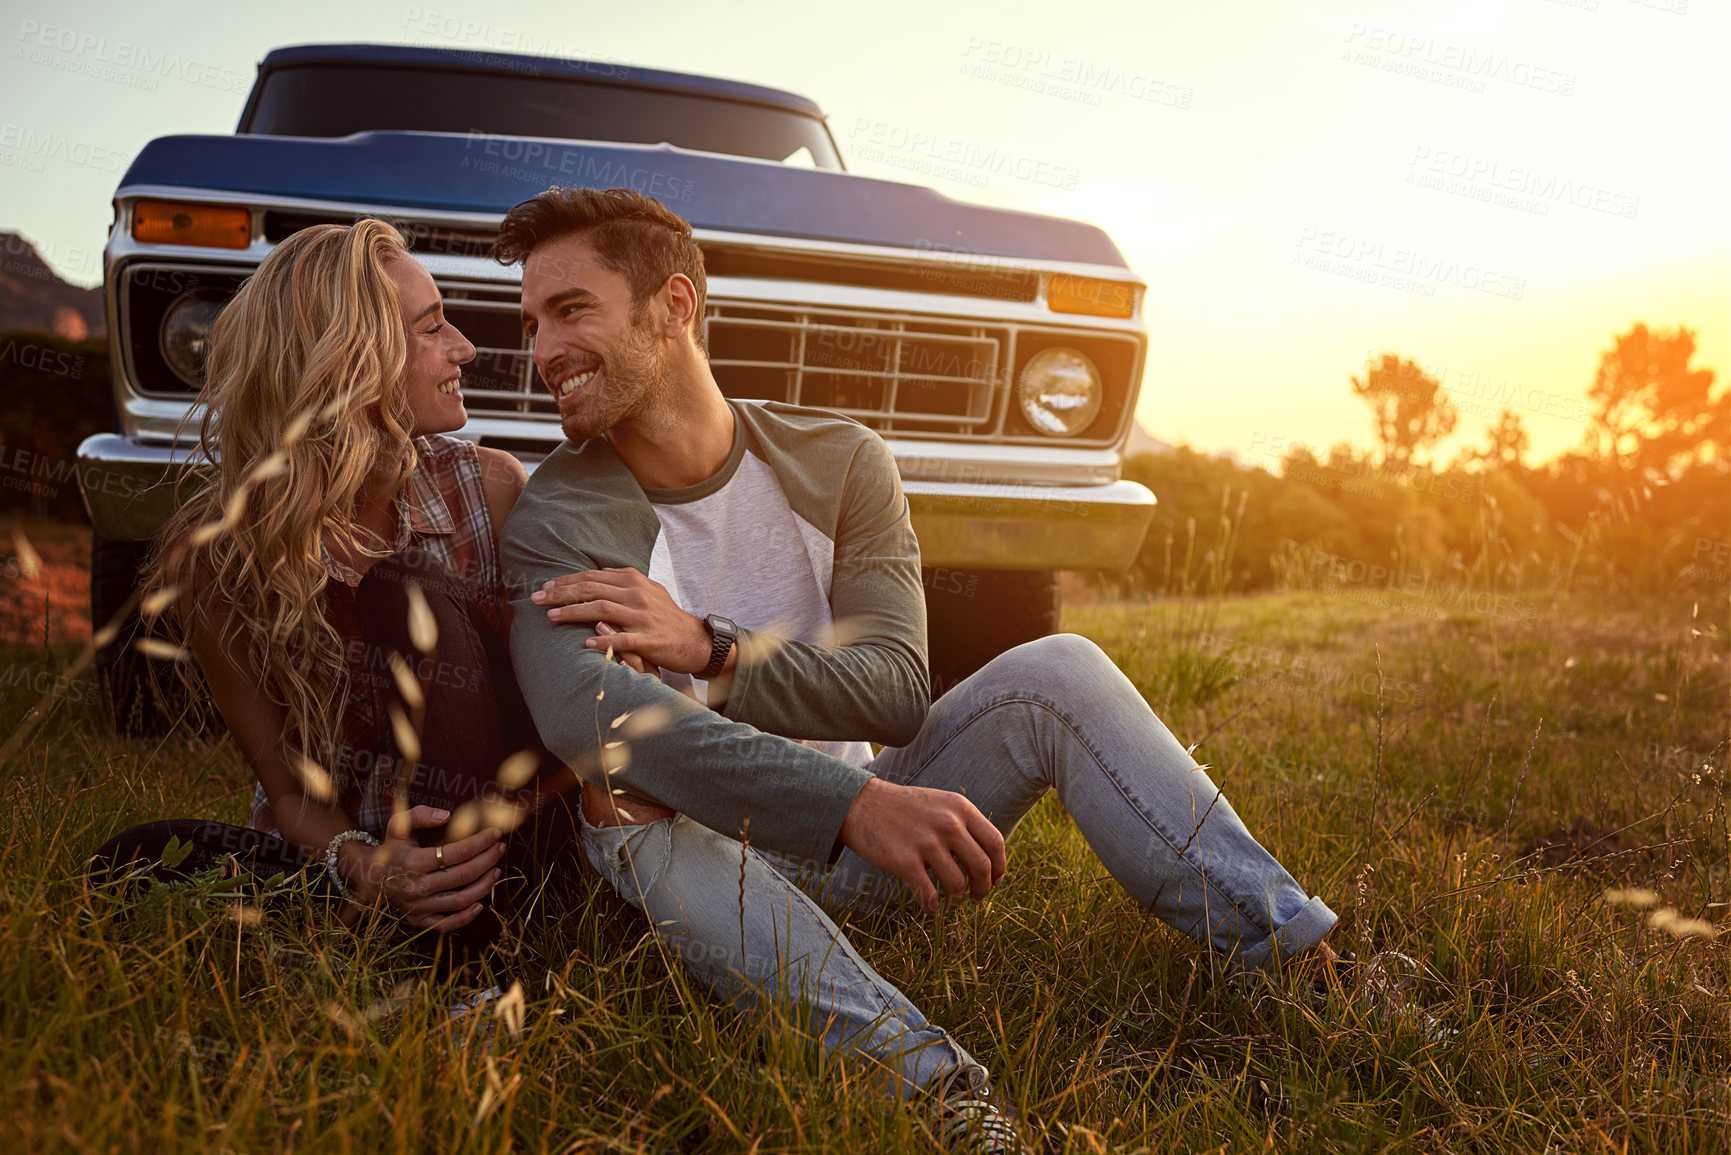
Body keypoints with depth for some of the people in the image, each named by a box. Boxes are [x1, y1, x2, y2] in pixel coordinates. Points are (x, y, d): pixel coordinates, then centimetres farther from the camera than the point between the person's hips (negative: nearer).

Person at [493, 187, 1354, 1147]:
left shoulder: (838, 462, -3)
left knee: (1057, 672, -17)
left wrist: (705, 648, -28)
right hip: (703, 858, -2)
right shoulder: (556, 520, -11)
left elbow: (896, 690, -12)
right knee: (640, 809, -36)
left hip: (853, 838, 2)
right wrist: (856, 803, -45)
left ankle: (1306, 968, -18)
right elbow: (587, 715, -32)